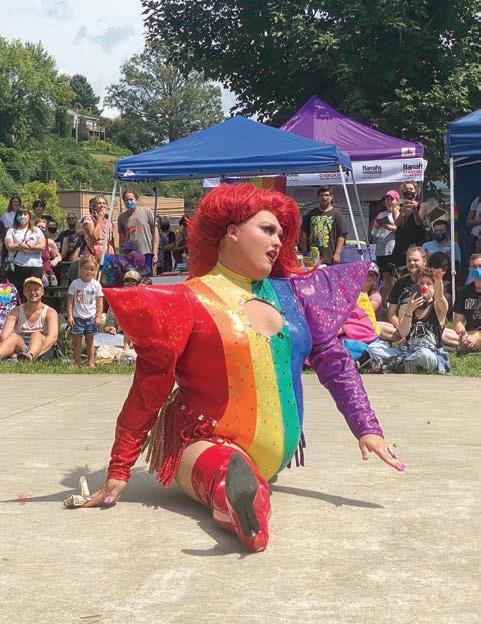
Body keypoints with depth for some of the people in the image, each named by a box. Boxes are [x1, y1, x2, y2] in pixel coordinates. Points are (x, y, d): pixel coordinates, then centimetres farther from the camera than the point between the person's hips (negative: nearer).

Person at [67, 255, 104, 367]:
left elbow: (100, 302, 2)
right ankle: (77, 363, 7)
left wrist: (98, 317, -5)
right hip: (77, 317, -1)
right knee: (77, 342, 2)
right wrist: (69, 316, -7)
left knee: (90, 341, 8)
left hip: (91, 317, 1)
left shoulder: (96, 284, 1)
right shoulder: (75, 283, -2)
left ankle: (91, 362, 13)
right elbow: (70, 301, -1)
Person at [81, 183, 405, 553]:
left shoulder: (290, 293, 8)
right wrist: (119, 471, -8)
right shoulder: (190, 300, -7)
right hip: (204, 443, -10)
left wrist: (367, 428, -5)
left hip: (276, 453, 10)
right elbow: (148, 390, -6)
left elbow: (334, 361, 8)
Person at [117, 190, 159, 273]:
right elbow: (121, 237, 11)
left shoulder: (147, 212, 3)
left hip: (146, 254, -2)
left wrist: (155, 253, -3)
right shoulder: (122, 217, 9)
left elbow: (155, 233, 2)